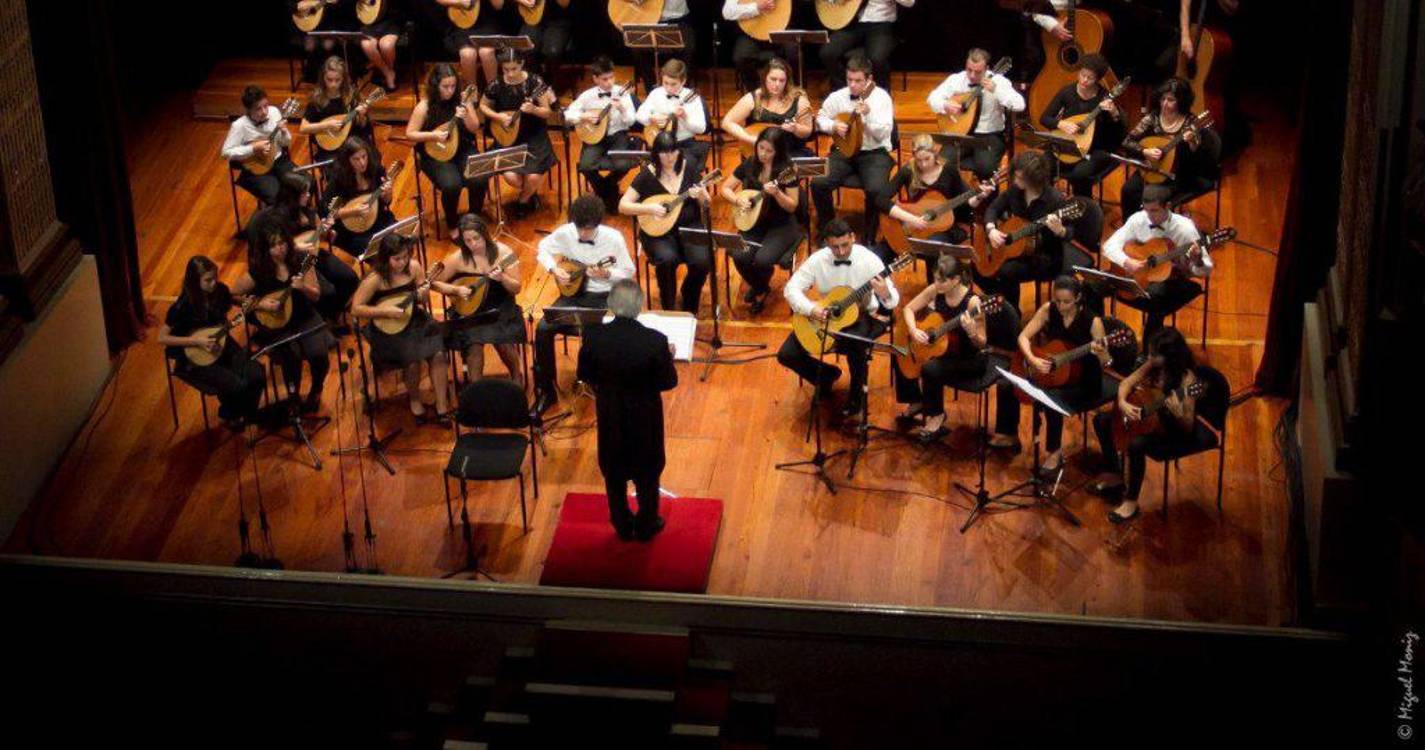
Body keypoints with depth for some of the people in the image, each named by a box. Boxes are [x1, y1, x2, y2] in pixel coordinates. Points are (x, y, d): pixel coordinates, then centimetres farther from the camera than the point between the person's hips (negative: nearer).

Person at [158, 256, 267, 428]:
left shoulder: (220, 291, -8)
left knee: (257, 375, -16)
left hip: (221, 345, 5)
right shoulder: (183, 306, -22)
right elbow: (162, 338, -16)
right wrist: (197, 340, -23)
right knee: (237, 385, -23)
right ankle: (228, 415, 12)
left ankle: (248, 413, 13)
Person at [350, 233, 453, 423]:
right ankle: (414, 400, 5)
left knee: (438, 353, -20)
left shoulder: (413, 267, -4)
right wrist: (385, 311, -24)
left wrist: (424, 296, -18)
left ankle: (442, 407, -10)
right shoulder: (375, 279, -17)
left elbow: (423, 302, 6)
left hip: (414, 321, 4)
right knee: (413, 359, -26)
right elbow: (356, 309, -16)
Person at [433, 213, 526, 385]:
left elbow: (516, 289, -5)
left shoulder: (502, 252, -7)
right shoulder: (458, 258, -6)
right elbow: (434, 283, 2)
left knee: (503, 340, -25)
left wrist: (502, 278, -25)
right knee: (474, 343, -28)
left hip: (500, 308, 0)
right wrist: (455, 290, -14)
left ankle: (517, 377, 5)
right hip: (469, 312, 0)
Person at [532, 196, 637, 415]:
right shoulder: (565, 233, -6)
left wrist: (606, 274, -24)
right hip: (573, 294, 3)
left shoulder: (613, 238, -13)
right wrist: (554, 269, -7)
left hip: (603, 298, -3)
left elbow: (628, 273, -5)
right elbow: (543, 248, 11)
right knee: (543, 329, -20)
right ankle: (546, 390, -6)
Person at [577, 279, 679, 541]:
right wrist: (668, 358, 2)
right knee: (647, 472, 22)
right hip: (645, 416, -2)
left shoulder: (594, 336, -21)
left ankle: (623, 525, 38)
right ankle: (646, 525, 37)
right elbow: (668, 382, -16)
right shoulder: (655, 341, -27)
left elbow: (584, 375, -8)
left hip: (609, 414, 2)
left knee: (614, 472, 23)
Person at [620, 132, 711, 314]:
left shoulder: (687, 168, 2)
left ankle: (689, 307, 5)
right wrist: (649, 208, -21)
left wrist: (701, 196, -15)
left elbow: (706, 203, 8)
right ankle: (669, 308, -6)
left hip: (689, 226, 2)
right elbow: (623, 206, -7)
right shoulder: (647, 174, -6)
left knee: (702, 261, -25)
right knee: (667, 259, -33)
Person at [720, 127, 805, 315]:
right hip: (753, 222, 3)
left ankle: (760, 288, 10)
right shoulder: (749, 164, -2)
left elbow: (792, 207, -14)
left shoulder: (787, 169, -13)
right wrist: (738, 200, -14)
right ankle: (759, 288, 10)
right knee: (740, 257, -24)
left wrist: (776, 193, -32)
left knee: (762, 260, -28)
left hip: (781, 225, -3)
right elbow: (726, 188, 7)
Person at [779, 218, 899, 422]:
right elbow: (792, 288, -9)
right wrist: (810, 309, -26)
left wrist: (885, 294, -43)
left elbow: (893, 302, -18)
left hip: (863, 315, -3)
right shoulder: (818, 260, -10)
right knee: (787, 354, -11)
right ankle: (826, 375, 21)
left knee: (853, 340, -39)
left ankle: (857, 397, -13)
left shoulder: (868, 260, -17)